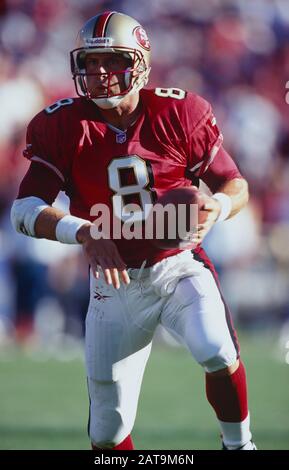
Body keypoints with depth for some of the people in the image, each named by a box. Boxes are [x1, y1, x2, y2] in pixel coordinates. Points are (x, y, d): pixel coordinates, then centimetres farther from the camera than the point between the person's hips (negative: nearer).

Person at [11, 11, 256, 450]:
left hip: (179, 268, -1)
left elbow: (236, 186, 0)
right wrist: (83, 232, -34)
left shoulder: (178, 114, -9)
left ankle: (238, 443, -4)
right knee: (108, 430, 4)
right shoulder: (65, 127, -8)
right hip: (115, 281, 1)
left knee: (218, 354, -30)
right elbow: (24, 209, -16)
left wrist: (217, 207, -24)